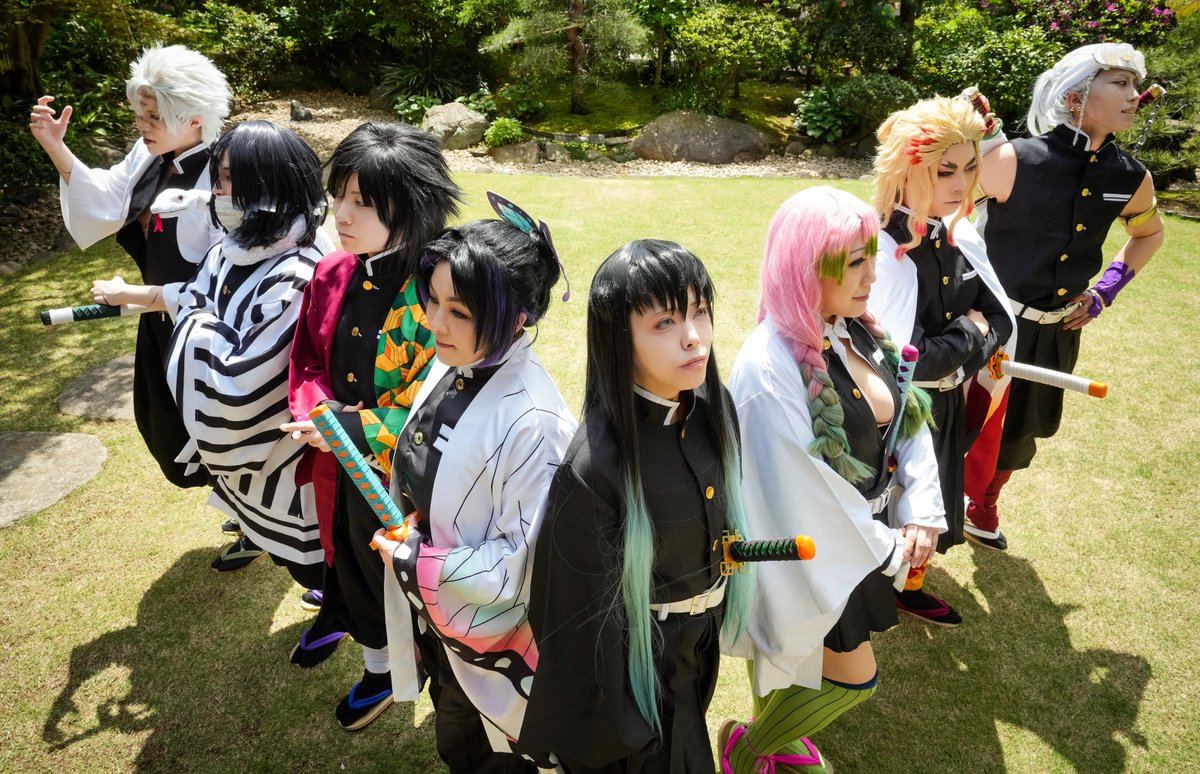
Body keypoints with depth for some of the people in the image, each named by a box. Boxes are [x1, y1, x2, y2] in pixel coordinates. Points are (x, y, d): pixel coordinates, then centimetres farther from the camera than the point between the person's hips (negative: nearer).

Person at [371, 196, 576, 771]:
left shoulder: (531, 421, -32)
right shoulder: (449, 369, -8)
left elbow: (524, 560, -26)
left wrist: (416, 563, -22)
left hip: (491, 643, -7)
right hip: (432, 619, 7)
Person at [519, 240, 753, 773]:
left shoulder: (713, 406, -13)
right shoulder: (595, 466, -34)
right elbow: (588, 608, -22)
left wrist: (721, 606, 14)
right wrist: (611, 730, -11)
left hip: (704, 635, 7)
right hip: (640, 651, -6)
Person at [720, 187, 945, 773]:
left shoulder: (856, 331, -4)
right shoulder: (770, 366, -29)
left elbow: (908, 417, 2)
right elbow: (803, 492, -24)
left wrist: (921, 511, -8)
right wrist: (884, 548, -12)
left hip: (861, 534, 7)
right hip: (812, 554, -7)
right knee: (852, 678, 6)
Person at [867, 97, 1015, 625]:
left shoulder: (959, 239, -3)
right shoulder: (882, 251, -27)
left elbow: (1001, 319, 3)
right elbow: (904, 360, -31)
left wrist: (957, 362, -15)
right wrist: (970, 333, -15)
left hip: (944, 406, 7)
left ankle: (909, 585, 50)